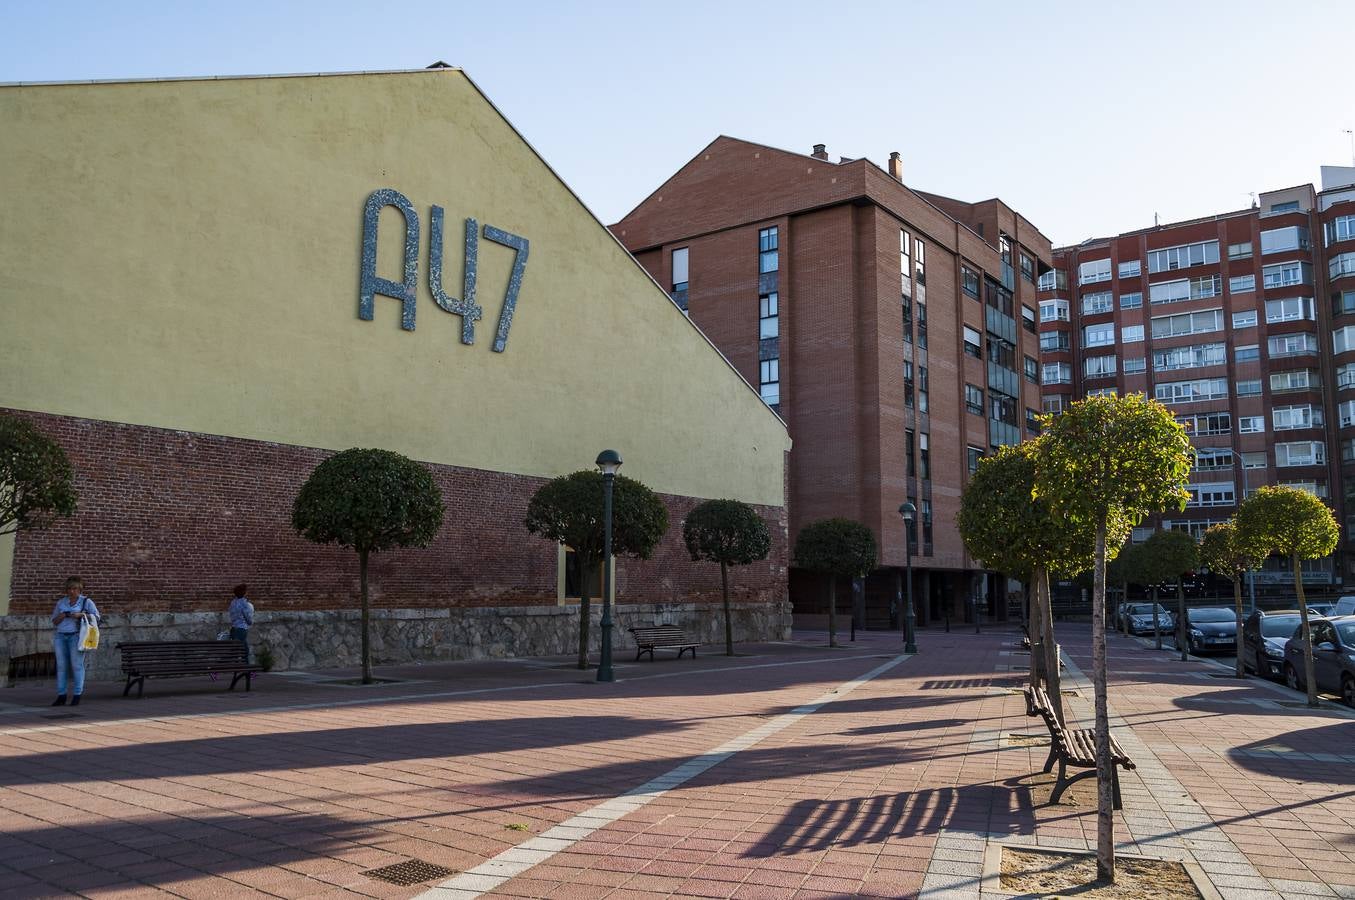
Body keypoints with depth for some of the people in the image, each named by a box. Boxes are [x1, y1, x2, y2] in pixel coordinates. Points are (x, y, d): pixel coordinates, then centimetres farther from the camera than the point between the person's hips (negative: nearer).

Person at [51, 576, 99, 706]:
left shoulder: (86, 601, 6)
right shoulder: (61, 602, 17)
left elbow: (96, 617, 0)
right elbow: (54, 621, 19)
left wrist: (81, 614, -14)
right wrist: (62, 616, -2)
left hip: (76, 636, -4)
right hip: (61, 637, 4)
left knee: (77, 665, -8)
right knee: (61, 665, 0)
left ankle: (77, 696, -7)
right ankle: (61, 696, 2)